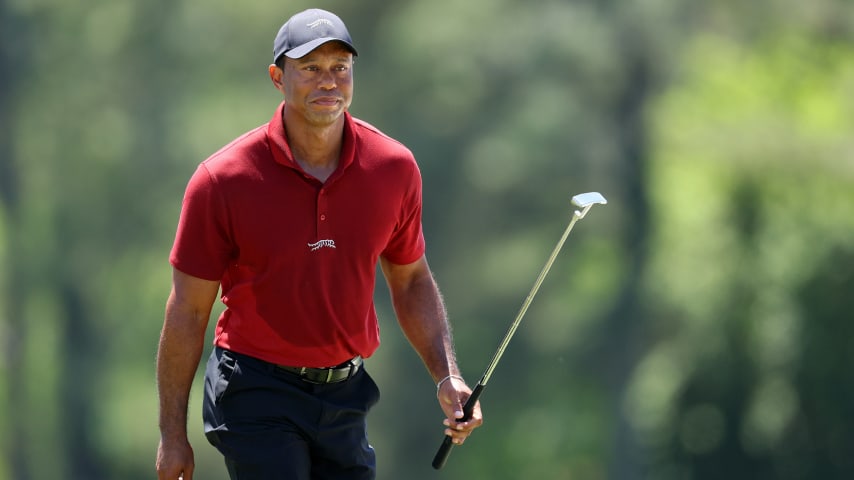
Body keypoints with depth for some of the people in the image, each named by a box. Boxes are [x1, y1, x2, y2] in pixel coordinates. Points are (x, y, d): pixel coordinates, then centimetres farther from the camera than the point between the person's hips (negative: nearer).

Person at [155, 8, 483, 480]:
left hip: (345, 393, 4)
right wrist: (172, 433, -3)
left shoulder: (394, 167, -1)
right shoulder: (222, 180, -11)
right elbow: (187, 312, -5)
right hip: (258, 391, -4)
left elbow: (411, 281, 14)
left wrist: (446, 376, 1)